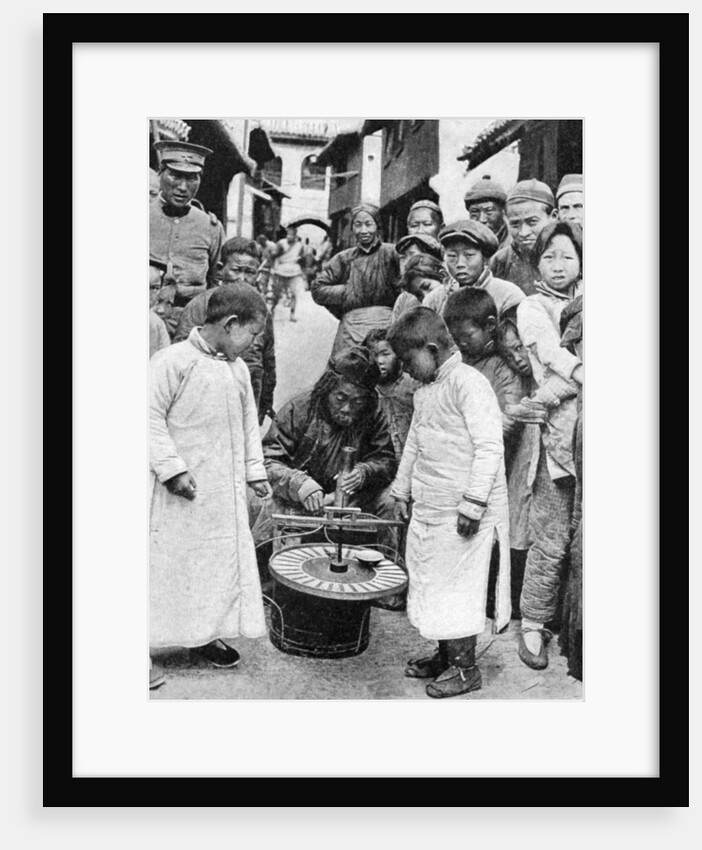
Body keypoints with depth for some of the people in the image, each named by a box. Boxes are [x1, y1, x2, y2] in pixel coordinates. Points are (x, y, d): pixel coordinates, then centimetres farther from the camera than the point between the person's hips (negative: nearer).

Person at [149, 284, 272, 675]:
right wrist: (172, 467, -18)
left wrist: (256, 471, 13)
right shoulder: (173, 361, -12)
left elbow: (249, 423, 16)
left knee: (223, 558, 12)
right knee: (172, 559, 1)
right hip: (182, 492, -7)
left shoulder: (239, 369, 9)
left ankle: (204, 634, 27)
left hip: (226, 492, 7)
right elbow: (153, 417, -14)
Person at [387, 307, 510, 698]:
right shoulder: (425, 390, 13)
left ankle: (465, 668, 18)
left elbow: (489, 447, -20)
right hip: (427, 507, 9)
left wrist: (473, 504, -22)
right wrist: (402, 491, 23)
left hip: (462, 511, -9)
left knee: (457, 584, 2)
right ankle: (446, 656, 31)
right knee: (431, 582, 15)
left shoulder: (469, 383, -15)